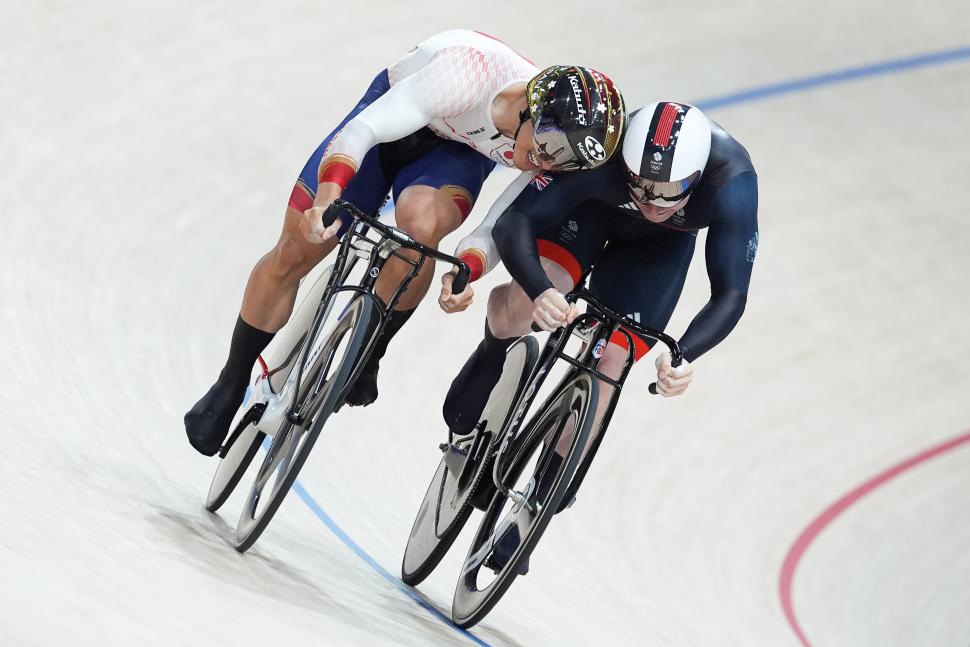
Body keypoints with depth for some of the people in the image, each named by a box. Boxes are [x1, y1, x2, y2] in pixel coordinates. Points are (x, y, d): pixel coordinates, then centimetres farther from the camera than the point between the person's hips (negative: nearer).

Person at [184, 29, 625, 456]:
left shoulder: (562, 140, -27)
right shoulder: (471, 71, -41)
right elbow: (361, 131, -40)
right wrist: (327, 198, -54)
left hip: (458, 152, 1)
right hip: (392, 122, -1)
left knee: (421, 223, -34)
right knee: (293, 253, -5)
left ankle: (366, 357, -12)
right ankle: (230, 386, 17)